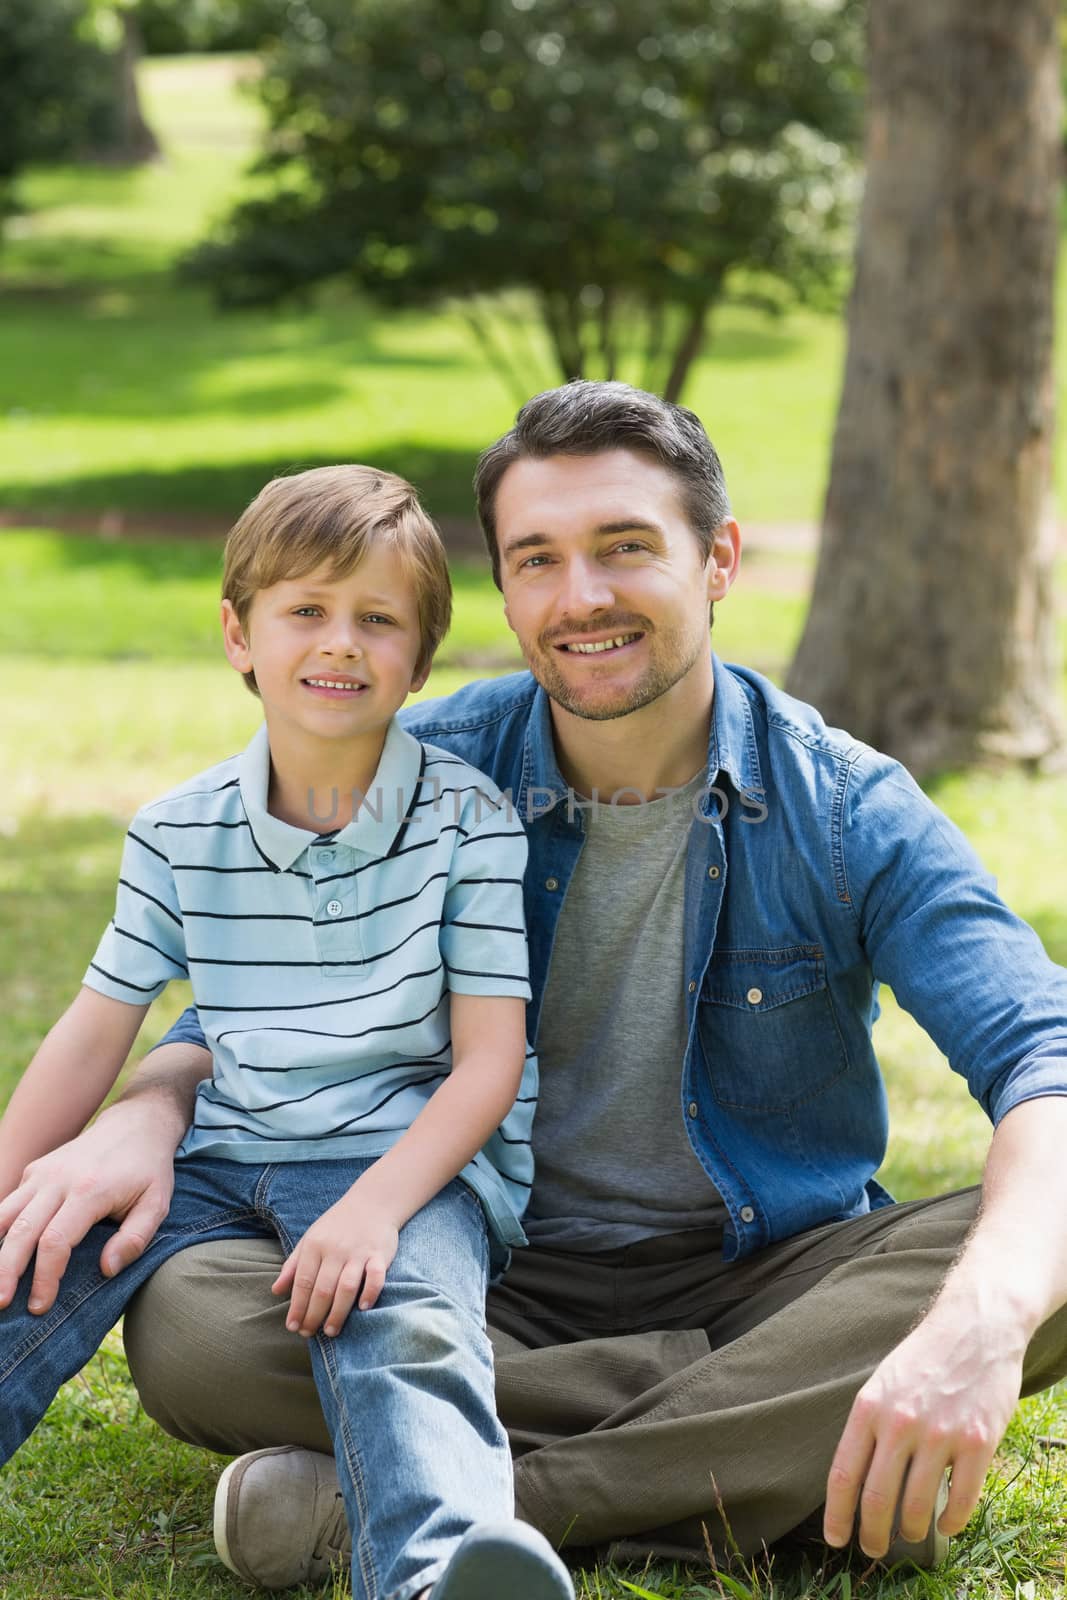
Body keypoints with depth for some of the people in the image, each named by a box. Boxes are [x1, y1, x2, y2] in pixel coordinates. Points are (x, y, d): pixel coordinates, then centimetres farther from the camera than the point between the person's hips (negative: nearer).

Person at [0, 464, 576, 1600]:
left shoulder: (467, 820, -3)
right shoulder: (179, 833, 8)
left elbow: (489, 1057, -7)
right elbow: (93, 1035, 10)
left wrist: (374, 1206, -21)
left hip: (413, 1158, -5)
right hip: (223, 1155, 5)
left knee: (400, 1318, -35)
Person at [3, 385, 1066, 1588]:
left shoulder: (845, 811, -9)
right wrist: (146, 1114, -20)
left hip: (764, 1272, 0)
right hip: (500, 1290, 1)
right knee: (181, 1325, -25)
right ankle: (784, 1453, -25)